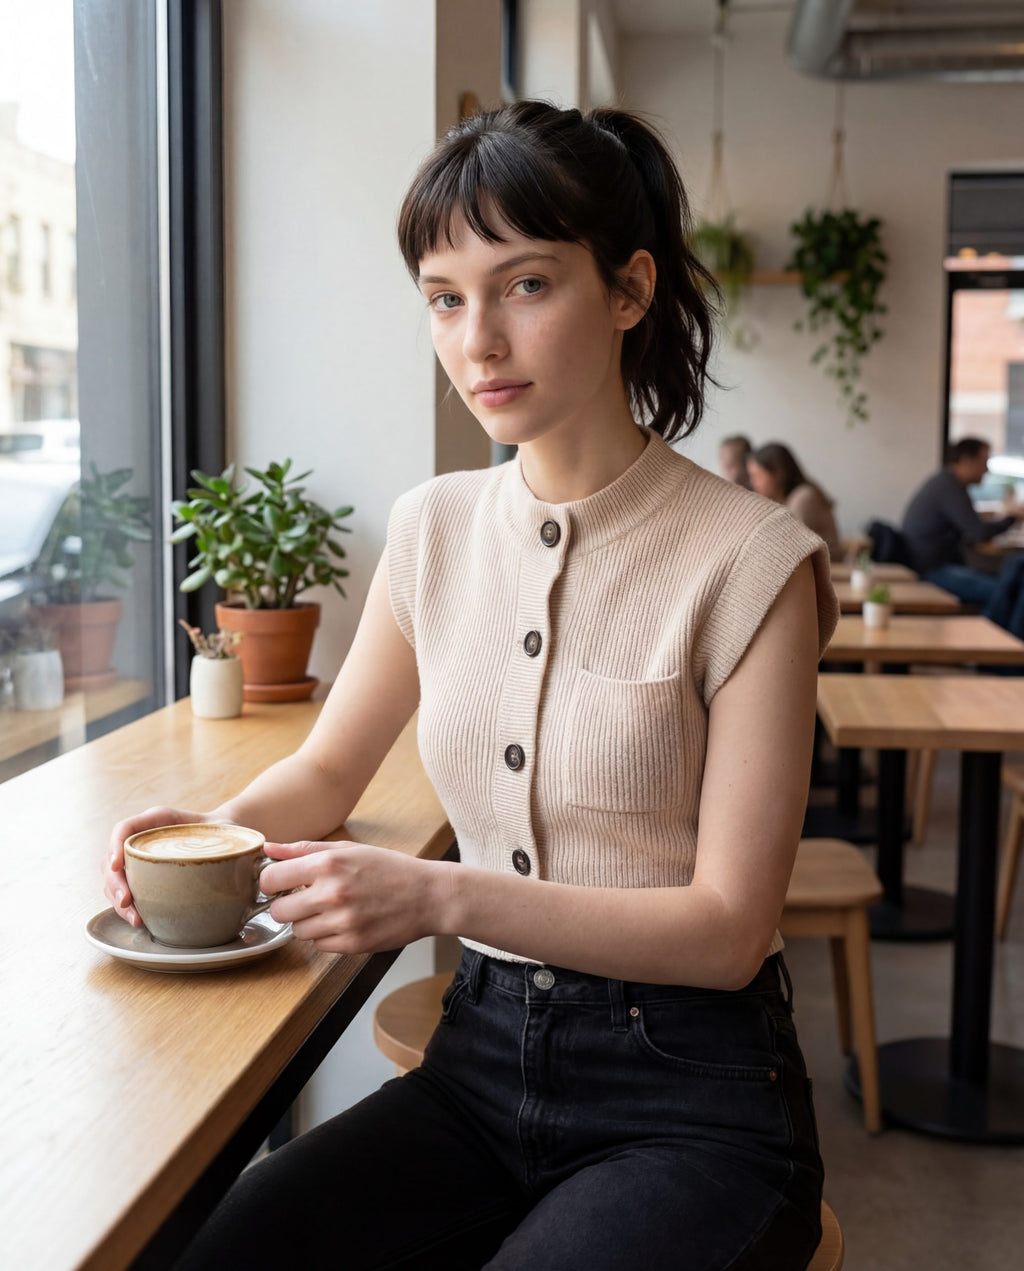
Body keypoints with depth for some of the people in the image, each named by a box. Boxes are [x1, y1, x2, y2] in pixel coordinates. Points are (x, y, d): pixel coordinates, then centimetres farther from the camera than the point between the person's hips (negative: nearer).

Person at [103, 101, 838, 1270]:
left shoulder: (748, 561, -12)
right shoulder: (433, 530, 3)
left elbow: (729, 925, -13)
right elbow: (323, 774, 15)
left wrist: (442, 895, -22)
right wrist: (212, 834, -6)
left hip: (687, 1098, -3)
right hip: (482, 1056, 3)